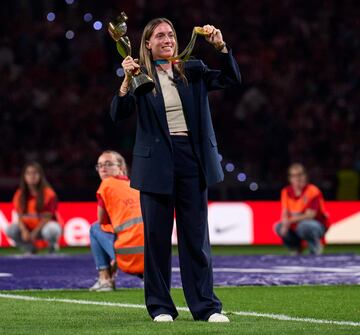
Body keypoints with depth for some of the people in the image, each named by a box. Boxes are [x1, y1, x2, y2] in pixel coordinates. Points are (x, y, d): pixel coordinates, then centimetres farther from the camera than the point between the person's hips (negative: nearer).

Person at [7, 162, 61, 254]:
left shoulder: (48, 193, -15)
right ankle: (30, 249, 4)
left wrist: (34, 233, -26)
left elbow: (47, 217, -17)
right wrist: (24, 231, -24)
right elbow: (20, 217, -4)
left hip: (44, 226, -4)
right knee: (11, 230, -22)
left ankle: (52, 246, -1)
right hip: (28, 228, 4)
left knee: (50, 230, -39)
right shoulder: (20, 194, -3)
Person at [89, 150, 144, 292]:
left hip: (129, 257, -5)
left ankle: (105, 279, 11)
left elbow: (102, 222, 15)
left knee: (95, 228, 20)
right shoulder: (137, 186, 23)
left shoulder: (107, 184, 7)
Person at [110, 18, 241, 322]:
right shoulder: (141, 77, 1)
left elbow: (232, 79, 3)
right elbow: (118, 114, -8)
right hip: (157, 164, -2)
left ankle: (206, 306, 7)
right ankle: (160, 306, 12)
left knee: (197, 236, 4)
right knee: (157, 237, 4)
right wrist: (127, 81, -22)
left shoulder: (193, 71, 9)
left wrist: (221, 47, -10)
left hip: (192, 160, 2)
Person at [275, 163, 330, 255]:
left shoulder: (312, 191, -17)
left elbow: (310, 215, -24)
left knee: (303, 225, -37)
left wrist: (290, 220, -32)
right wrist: (285, 224, -25)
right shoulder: (286, 192, 0)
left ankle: (315, 247, -9)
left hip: (318, 226, -6)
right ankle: (297, 247, 9)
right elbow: (284, 213, -2)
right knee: (278, 227, -13)